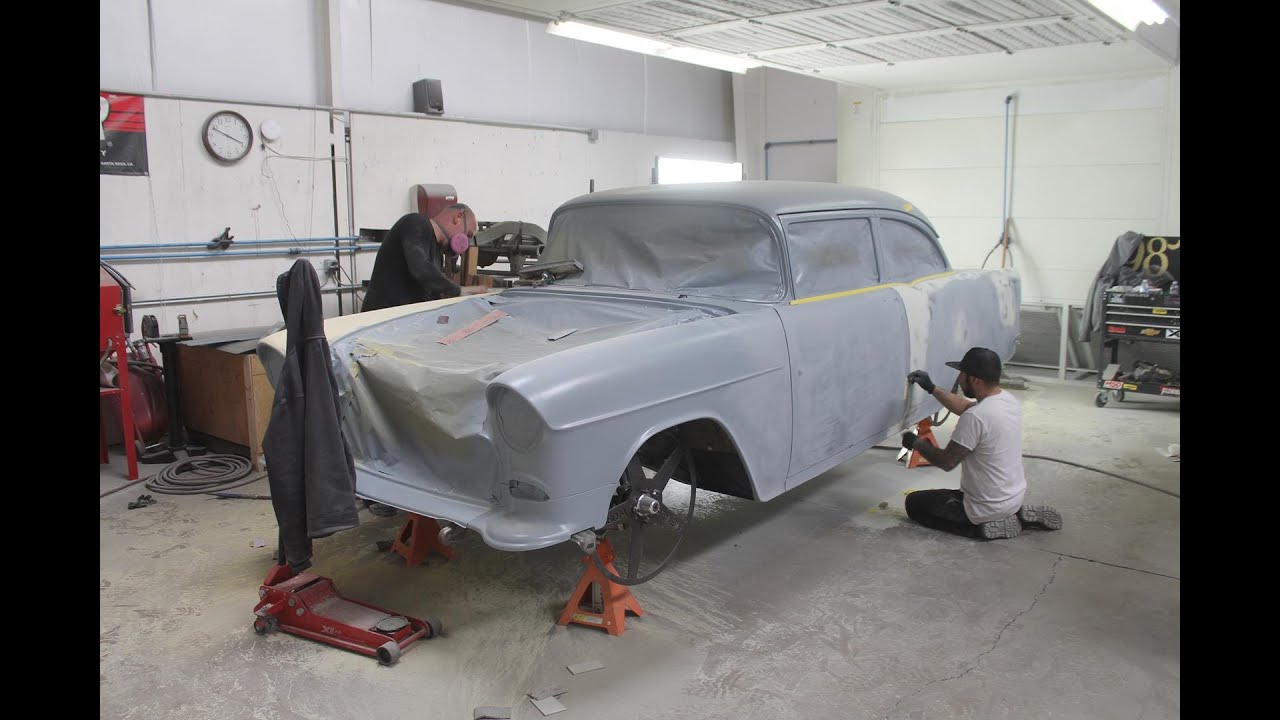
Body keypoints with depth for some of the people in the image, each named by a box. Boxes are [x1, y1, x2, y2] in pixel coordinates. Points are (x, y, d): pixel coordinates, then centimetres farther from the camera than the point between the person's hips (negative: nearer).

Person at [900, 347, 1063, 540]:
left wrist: (916, 443, -3)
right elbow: (965, 407, 17)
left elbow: (946, 461, -19)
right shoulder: (1009, 400, -2)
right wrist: (931, 388, 15)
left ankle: (984, 526, -4)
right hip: (1015, 496, 8)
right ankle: (1016, 514, 15)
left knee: (914, 503, 7)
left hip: (988, 508, -8)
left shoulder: (975, 417, -29)